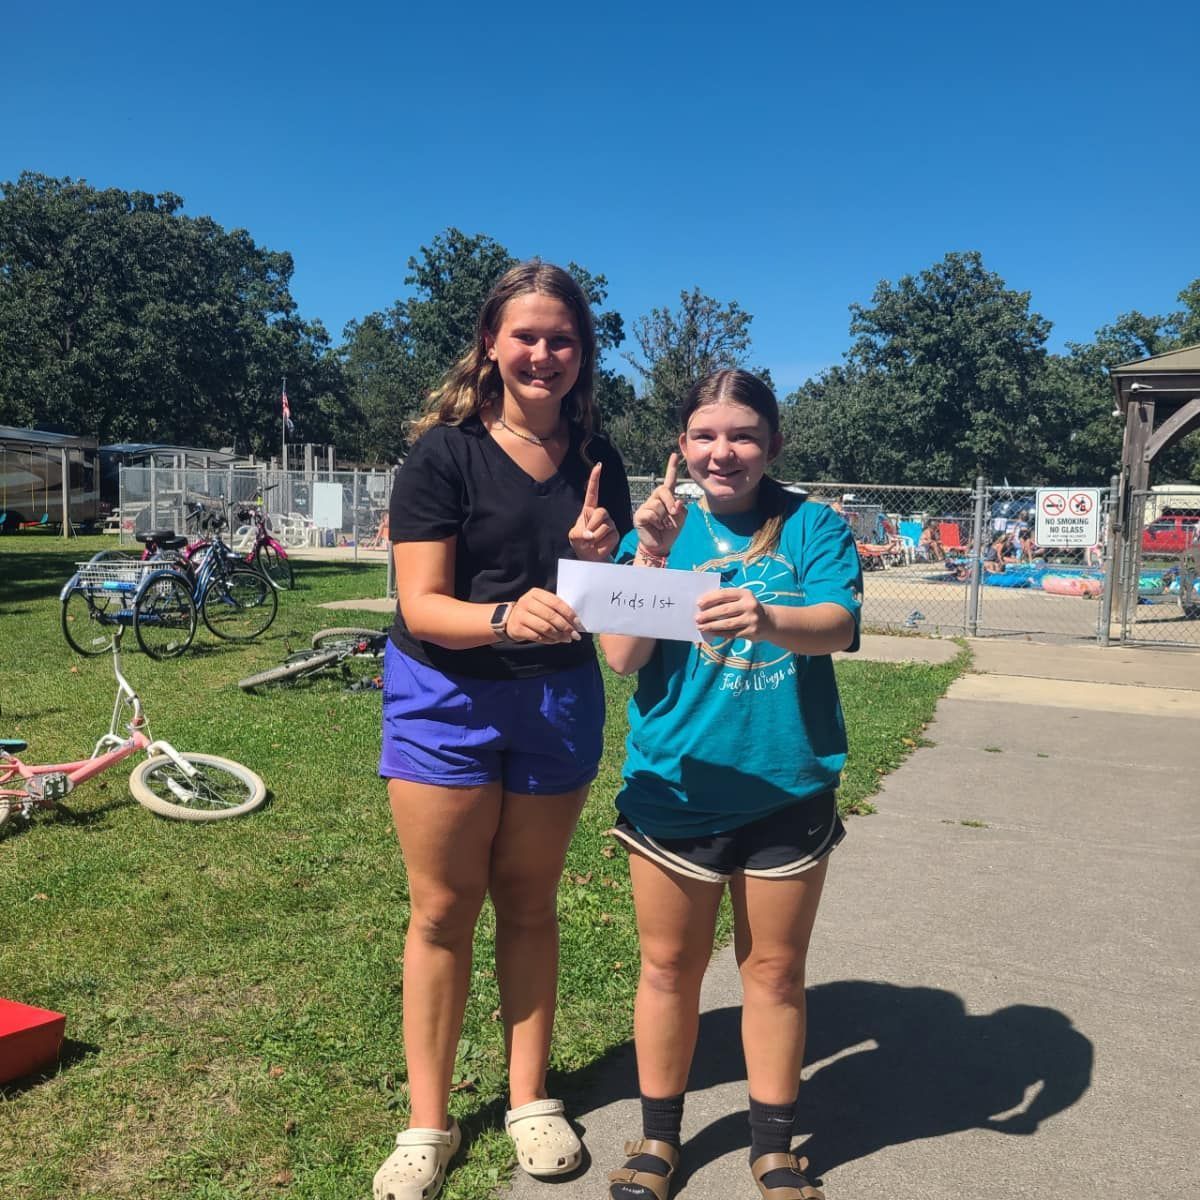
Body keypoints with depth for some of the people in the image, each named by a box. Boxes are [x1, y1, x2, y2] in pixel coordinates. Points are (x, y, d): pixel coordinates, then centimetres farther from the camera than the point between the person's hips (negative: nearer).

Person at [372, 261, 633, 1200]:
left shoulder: (597, 463, 2)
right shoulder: (445, 453, -10)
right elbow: (422, 605, -16)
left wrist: (597, 560, -15)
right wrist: (507, 616, -35)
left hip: (558, 700, 3)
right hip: (446, 699, -3)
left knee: (529, 902, 14)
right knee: (443, 909, 6)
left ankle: (531, 1099, 30)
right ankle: (428, 1124, 22)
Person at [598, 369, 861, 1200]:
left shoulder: (814, 527, -3)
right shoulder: (658, 530, 0)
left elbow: (838, 628, -19)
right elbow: (623, 658, -9)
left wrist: (768, 619, -40)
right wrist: (651, 556, -22)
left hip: (788, 788, 0)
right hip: (674, 786, 1)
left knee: (775, 969, 14)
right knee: (669, 965, 13)